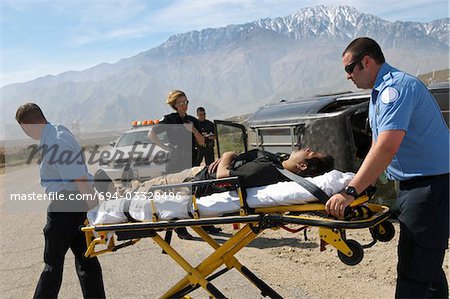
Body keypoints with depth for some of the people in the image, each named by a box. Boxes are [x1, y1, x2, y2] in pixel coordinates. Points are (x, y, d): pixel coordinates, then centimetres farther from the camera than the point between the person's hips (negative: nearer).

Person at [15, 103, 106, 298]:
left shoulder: (53, 144, -21)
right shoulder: (59, 130, 9)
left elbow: (78, 178, -24)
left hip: (65, 204, -9)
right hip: (77, 201, 9)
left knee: (53, 260, 5)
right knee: (84, 256, 14)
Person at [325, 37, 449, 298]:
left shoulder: (396, 86, -18)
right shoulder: (380, 92, 16)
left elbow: (387, 147, -30)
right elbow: (378, 148, 20)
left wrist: (351, 192, -32)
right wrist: (363, 187, 17)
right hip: (414, 184, 10)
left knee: (413, 269, -7)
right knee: (427, 263, 19)